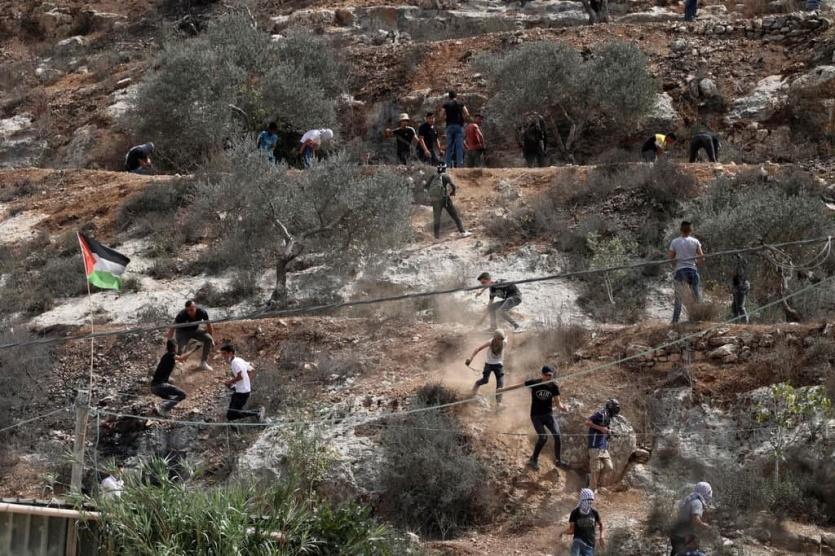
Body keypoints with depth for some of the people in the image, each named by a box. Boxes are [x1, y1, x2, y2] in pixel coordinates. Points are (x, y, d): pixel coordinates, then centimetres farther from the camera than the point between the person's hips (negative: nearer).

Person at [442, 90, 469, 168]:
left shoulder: (446, 104, 7)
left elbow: (443, 116, -2)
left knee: (449, 146, 4)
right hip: (459, 126, -1)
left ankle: (449, 164, -1)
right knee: (459, 145, -4)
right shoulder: (460, 104, 5)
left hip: (450, 126, 1)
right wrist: (462, 120, 13)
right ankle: (459, 163, -14)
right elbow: (467, 114, -3)